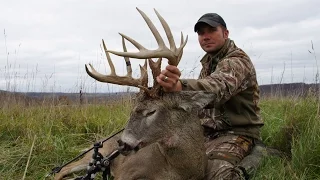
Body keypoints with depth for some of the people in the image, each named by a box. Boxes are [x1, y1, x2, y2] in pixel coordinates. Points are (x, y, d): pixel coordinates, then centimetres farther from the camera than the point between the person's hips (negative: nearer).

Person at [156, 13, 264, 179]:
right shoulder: (208, 61, 12)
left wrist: (180, 87, -60)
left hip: (235, 132, -8)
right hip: (207, 130, 8)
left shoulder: (238, 61, -17)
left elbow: (217, 87, -39)